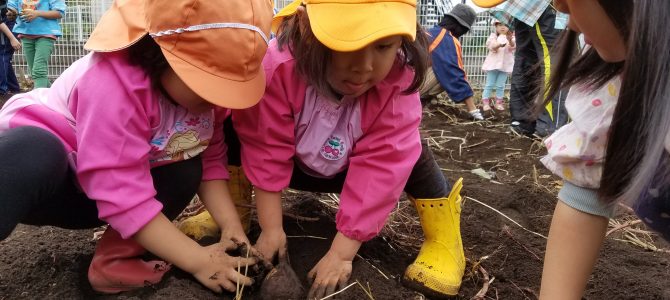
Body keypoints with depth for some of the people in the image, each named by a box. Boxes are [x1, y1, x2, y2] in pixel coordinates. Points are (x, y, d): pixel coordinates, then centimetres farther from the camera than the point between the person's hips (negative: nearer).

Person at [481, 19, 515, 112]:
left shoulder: (510, 37, 5)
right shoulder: (493, 36, 3)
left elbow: (513, 46, -15)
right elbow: (491, 46, -14)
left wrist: (510, 40, -38)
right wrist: (499, 45, -37)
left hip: (505, 65, 1)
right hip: (493, 64, -1)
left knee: (501, 86, 6)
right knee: (489, 84, 1)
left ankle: (498, 102, 14)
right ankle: (485, 102, 3)